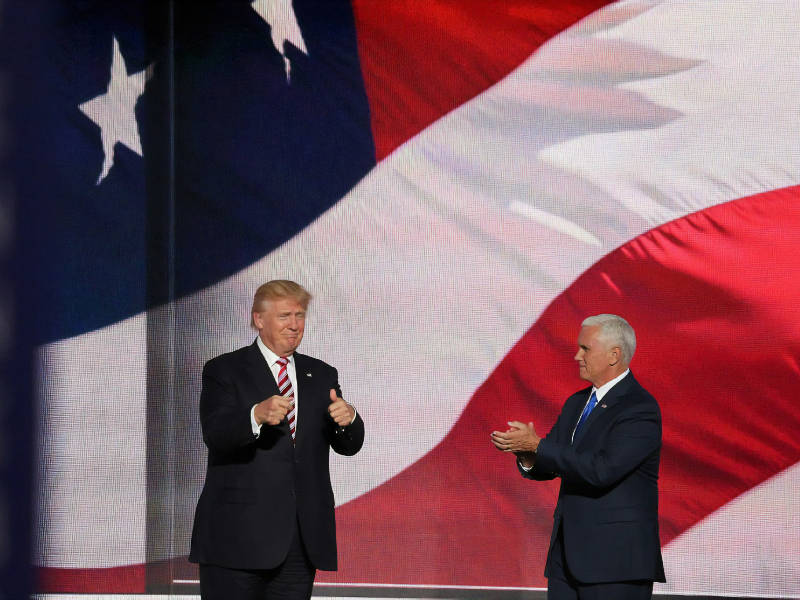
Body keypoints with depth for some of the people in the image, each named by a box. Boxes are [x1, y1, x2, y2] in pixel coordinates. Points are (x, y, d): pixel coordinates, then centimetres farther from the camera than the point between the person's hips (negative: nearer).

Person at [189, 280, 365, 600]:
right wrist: (258, 415, -35)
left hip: (302, 538, 4)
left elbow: (349, 446, 10)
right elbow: (215, 435, -14)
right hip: (238, 536, -4)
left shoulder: (321, 376, 17)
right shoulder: (223, 371, 2)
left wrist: (348, 419, -14)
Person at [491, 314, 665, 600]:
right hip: (568, 555, 8)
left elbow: (601, 470, -24)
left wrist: (537, 446, -20)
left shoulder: (641, 409, -12)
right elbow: (545, 468, 17)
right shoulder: (576, 404, 16)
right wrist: (527, 456, -8)